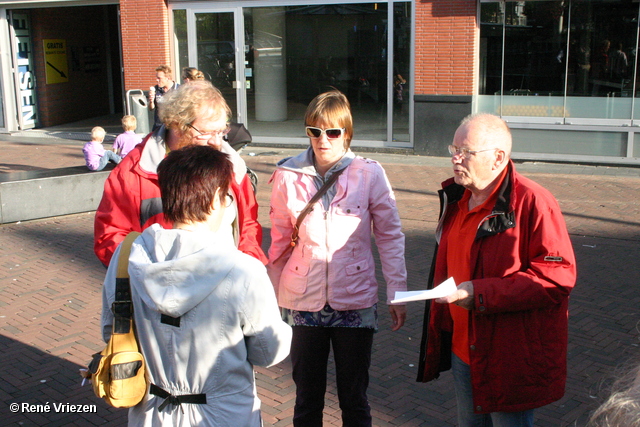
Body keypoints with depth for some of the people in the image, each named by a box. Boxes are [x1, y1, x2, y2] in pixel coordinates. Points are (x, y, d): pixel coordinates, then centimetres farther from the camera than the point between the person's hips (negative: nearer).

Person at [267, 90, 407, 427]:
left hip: (355, 301, -1)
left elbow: (390, 236, -1)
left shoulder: (369, 174, -6)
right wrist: (272, 295, 8)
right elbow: (279, 241, 5)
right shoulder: (288, 176, -2)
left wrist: (397, 292, -4)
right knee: (307, 398, 16)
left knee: (354, 399, 13)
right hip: (302, 301, 1)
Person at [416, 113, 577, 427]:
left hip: (510, 360, -7)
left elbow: (558, 277, -24)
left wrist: (480, 294, -28)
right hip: (462, 350, 8)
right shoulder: (457, 198, 7)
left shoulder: (533, 202, -19)